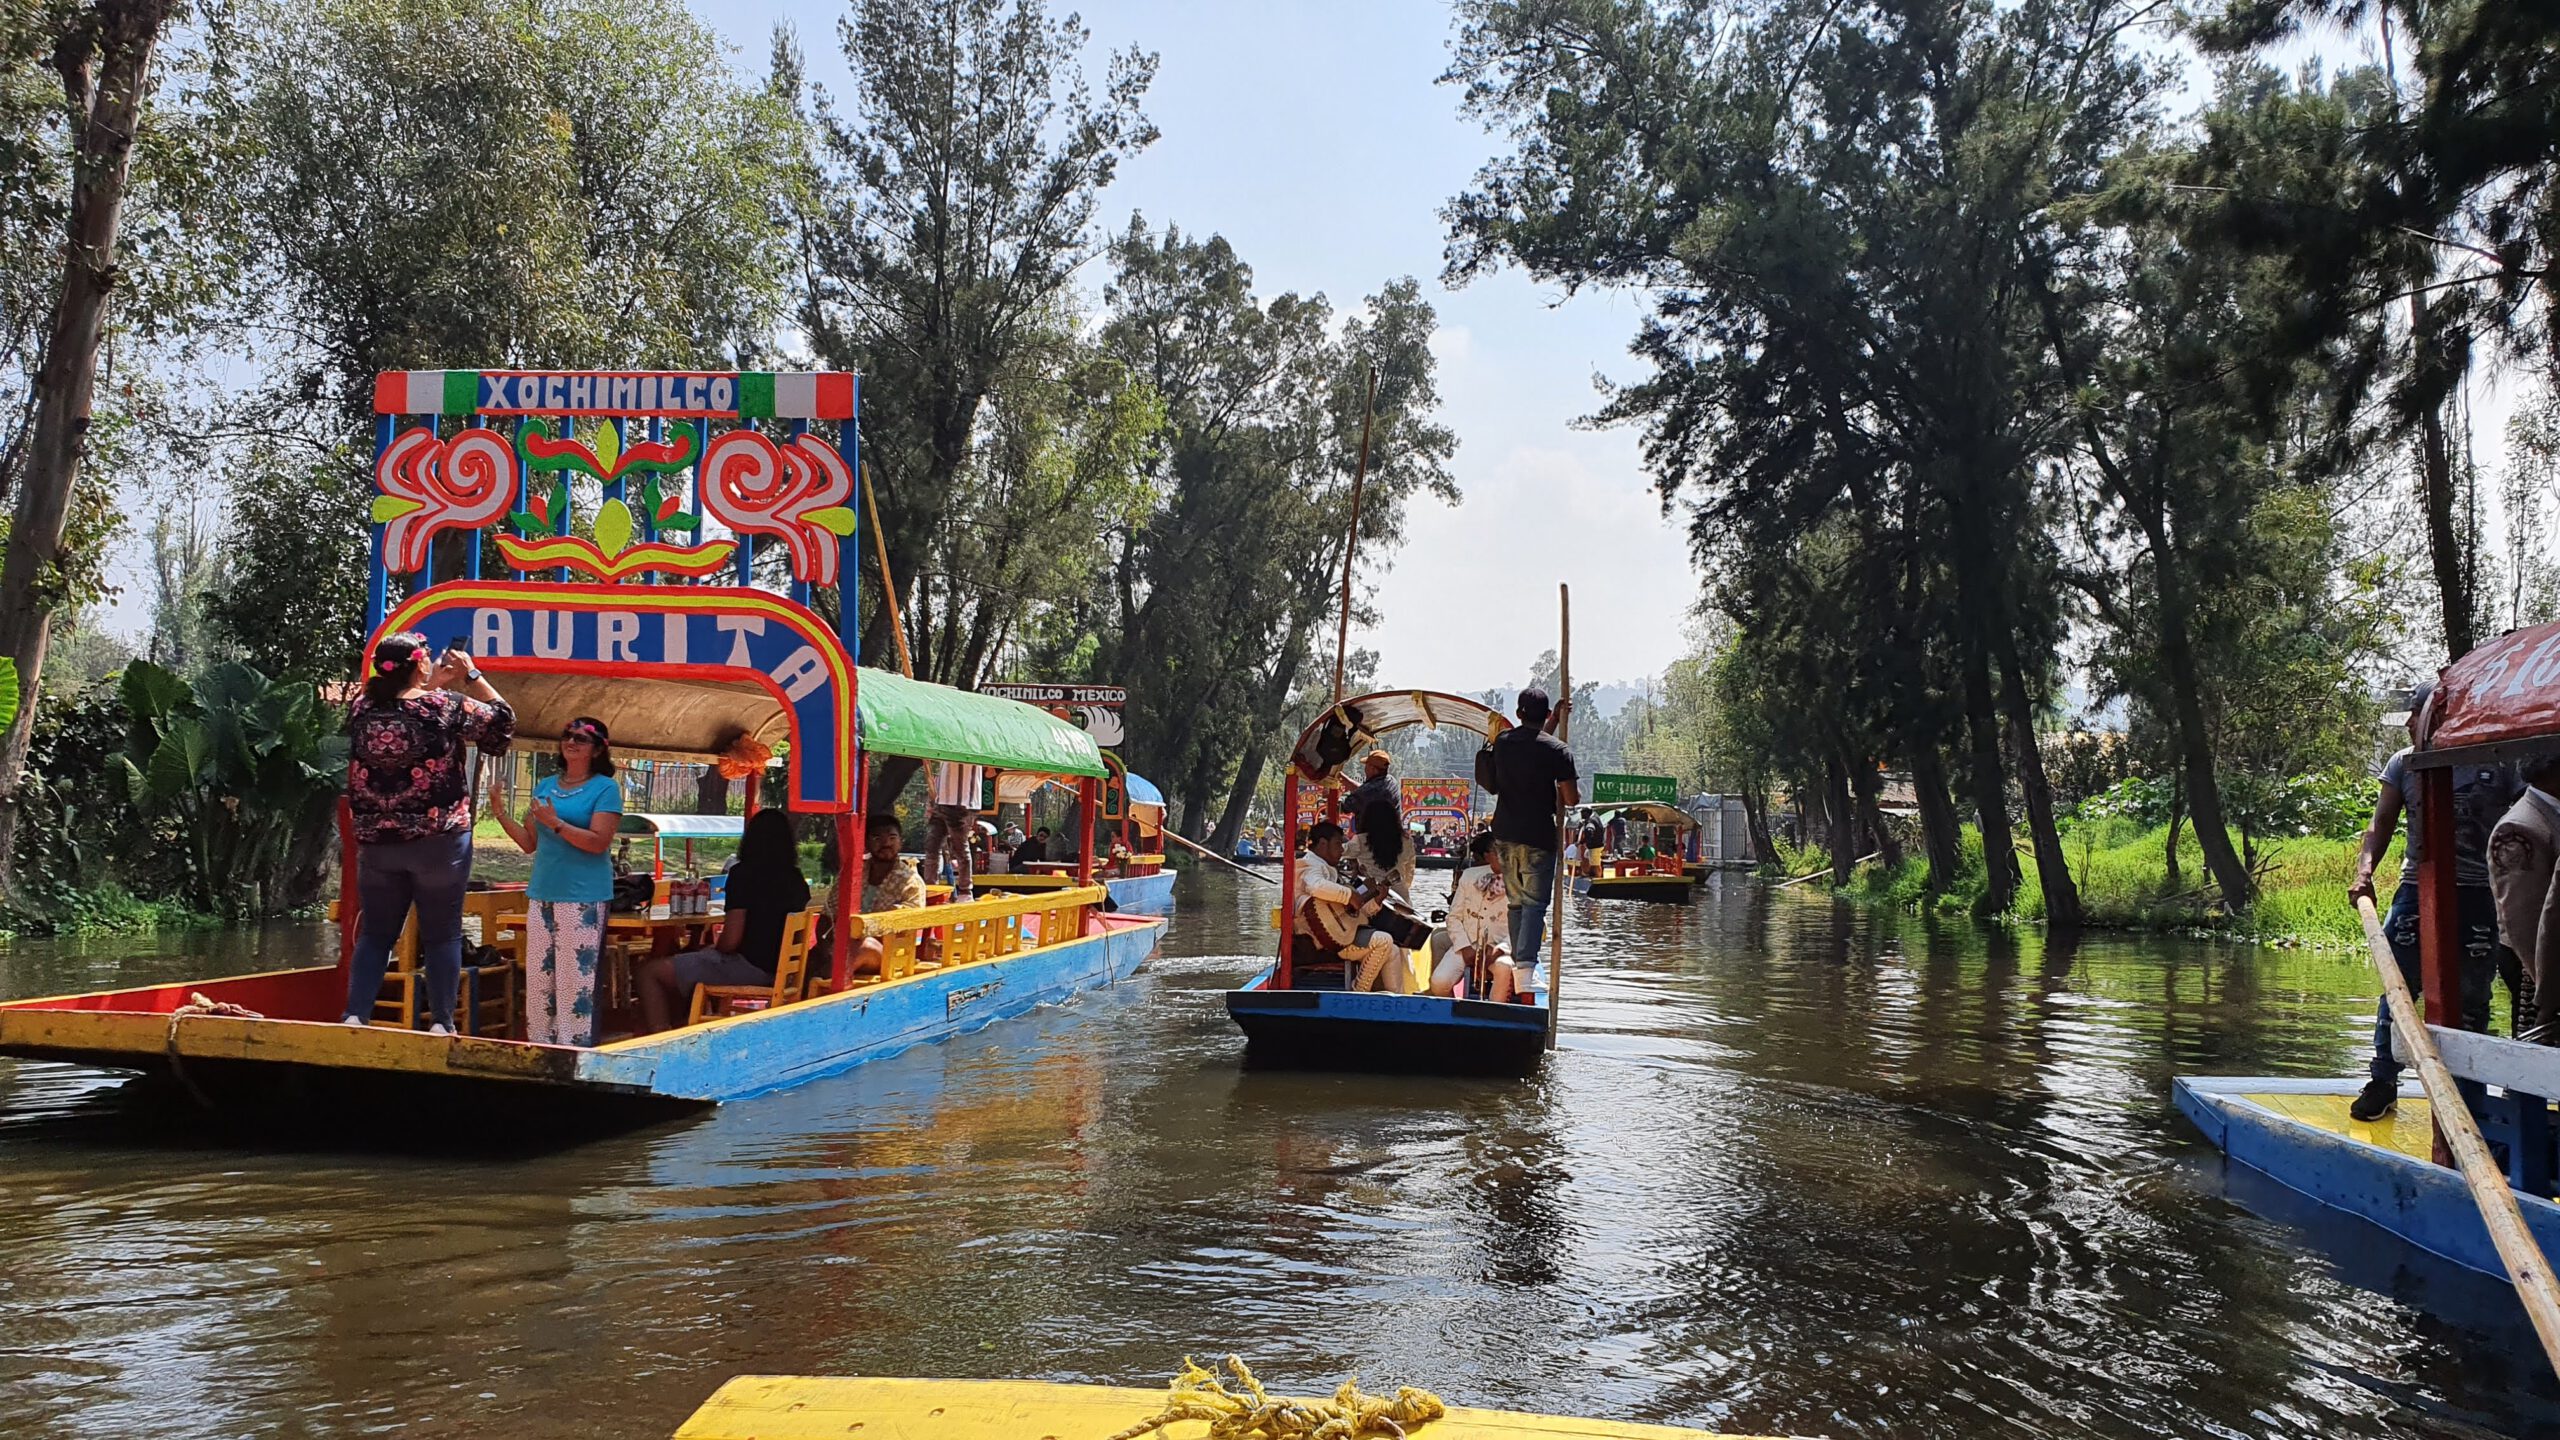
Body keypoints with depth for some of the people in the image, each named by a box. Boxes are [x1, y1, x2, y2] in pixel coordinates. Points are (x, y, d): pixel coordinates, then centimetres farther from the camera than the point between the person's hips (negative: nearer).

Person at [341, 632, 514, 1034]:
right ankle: (441, 1023, 4)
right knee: (442, 935, 4)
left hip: (377, 842, 4)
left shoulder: (364, 708, 2)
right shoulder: (446, 705, -10)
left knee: (375, 935, 12)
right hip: (440, 839, -4)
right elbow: (503, 720, 4)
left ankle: (354, 1016, 6)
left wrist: (433, 685, 20)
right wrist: (472, 676, 8)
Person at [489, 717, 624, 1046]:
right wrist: (500, 812, 7)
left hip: (583, 898, -7)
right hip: (542, 894, 7)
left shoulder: (605, 788, -3)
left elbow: (599, 842, -13)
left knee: (576, 980, -8)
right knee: (537, 979, 8)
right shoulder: (545, 785, 16)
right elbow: (529, 843, 18)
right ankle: (539, 1050, 15)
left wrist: (555, 823, -21)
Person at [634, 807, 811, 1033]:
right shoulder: (797, 879, 5)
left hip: (749, 966, -8)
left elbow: (731, 940, -18)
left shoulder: (743, 873, -15)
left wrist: (714, 948, 5)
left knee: (650, 971, 0)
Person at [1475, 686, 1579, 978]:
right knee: (1535, 903, -5)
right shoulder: (1556, 750, -11)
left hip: (1504, 834, 5)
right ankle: (1526, 964, -17)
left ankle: (1517, 963, 16)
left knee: (1516, 902, 14)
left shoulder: (1502, 742, 6)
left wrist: (1554, 721, 31)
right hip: (1537, 836, -5)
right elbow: (1572, 799, -10)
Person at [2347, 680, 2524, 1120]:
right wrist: (2365, 870, -11)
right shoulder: (2404, 763, 7)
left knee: (2471, 996, 4)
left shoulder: (2500, 763, 1)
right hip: (2417, 886, 1)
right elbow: (2381, 824, 5)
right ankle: (2382, 1082, 6)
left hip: (2480, 893, -1)